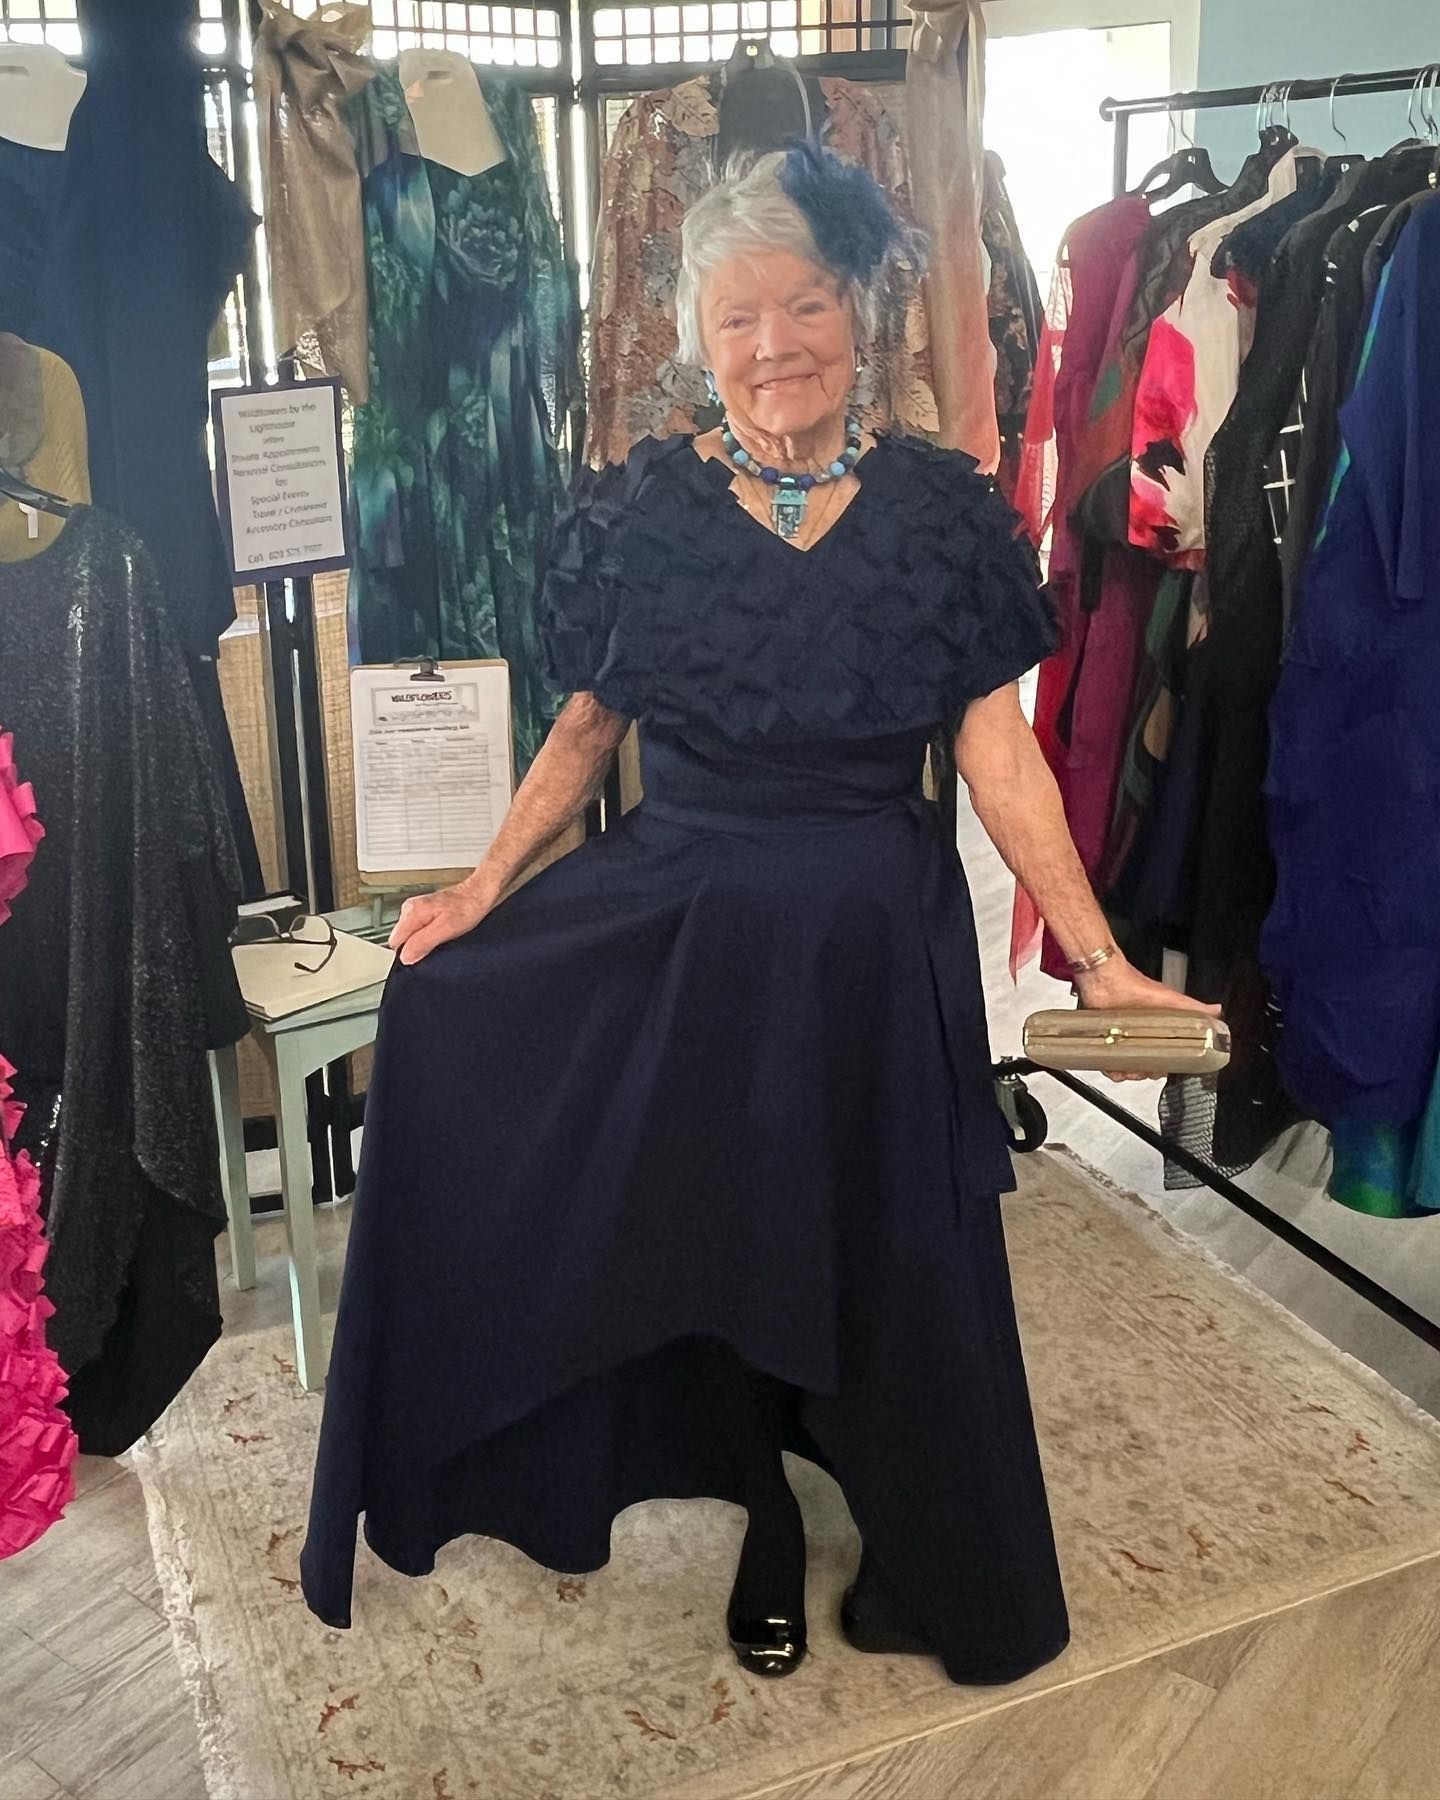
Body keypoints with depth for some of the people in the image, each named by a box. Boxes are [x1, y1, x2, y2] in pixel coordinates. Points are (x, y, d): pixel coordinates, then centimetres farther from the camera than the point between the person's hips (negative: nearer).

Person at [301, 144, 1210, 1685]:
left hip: (878, 950, 0)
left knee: (896, 1263, 10)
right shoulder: (632, 515, -3)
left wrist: (1094, 954, -10)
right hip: (680, 941, 1)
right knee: (715, 1241, 11)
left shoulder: (943, 511, -4)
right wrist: (487, 887, -4)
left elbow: (998, 753, -5)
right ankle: (767, 1534, 39)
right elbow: (585, 728, 6)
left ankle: (926, 1560, 39)